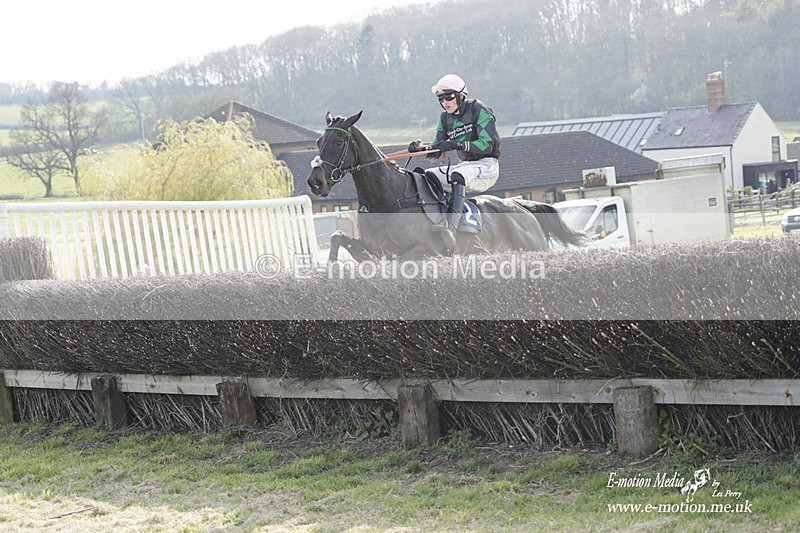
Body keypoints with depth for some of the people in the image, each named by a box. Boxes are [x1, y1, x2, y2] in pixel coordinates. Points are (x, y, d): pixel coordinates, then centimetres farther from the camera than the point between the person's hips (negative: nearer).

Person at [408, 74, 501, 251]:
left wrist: (456, 145, -29)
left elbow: (488, 145, -19)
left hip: (487, 165, -8)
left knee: (457, 176, -37)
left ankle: (451, 228, -55)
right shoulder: (445, 118, 11)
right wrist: (420, 147, -16)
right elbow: (437, 150, 7)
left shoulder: (478, 110, -9)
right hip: (465, 166, 8)